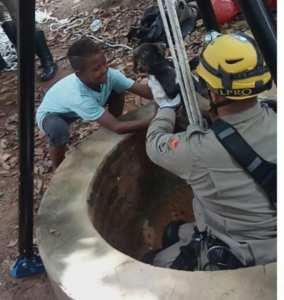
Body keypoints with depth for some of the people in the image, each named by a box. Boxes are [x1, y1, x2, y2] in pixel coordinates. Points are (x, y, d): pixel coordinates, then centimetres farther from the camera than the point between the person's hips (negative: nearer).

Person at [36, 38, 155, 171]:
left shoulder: (109, 74, -31)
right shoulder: (79, 96, -45)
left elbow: (142, 89, -29)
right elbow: (117, 127, -46)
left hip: (77, 108, 6)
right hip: (50, 114, -6)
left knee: (119, 91, -13)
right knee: (59, 130, -41)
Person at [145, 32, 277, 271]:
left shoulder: (200, 151, -32)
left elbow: (155, 145, -8)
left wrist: (167, 107, 9)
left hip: (232, 260, -6)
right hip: (274, 244, 6)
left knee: (153, 264, 16)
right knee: (175, 232, 24)